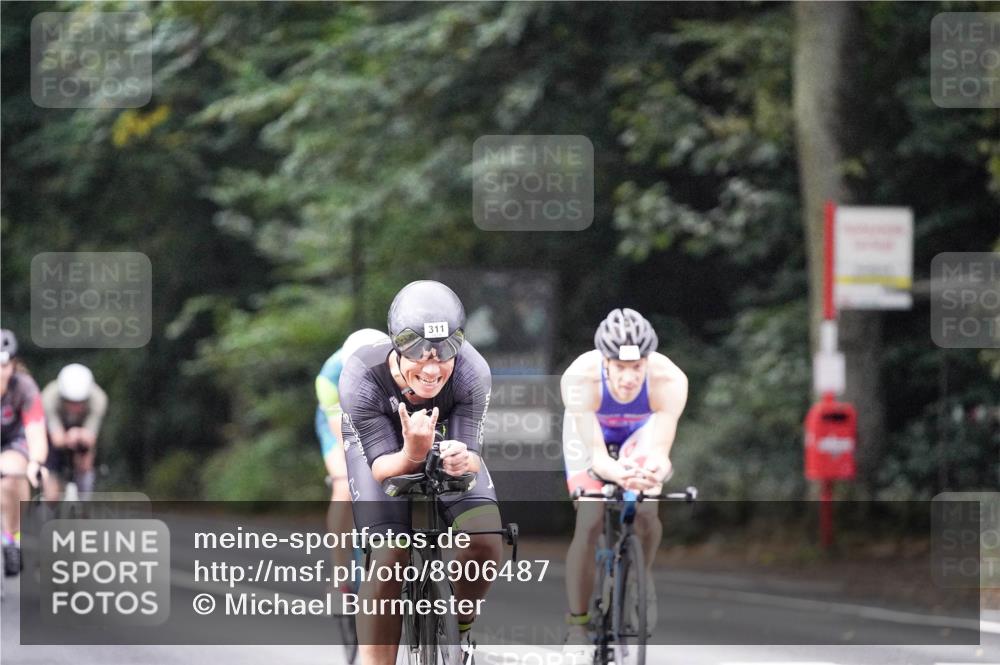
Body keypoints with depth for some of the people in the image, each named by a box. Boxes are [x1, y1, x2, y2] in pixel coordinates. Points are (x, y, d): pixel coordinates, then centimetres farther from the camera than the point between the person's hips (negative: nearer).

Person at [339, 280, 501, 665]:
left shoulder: (472, 373, -35)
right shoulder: (361, 379, -37)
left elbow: (471, 455, -29)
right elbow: (382, 467, -33)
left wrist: (461, 460, -54)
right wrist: (412, 454, -56)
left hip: (446, 439, 1)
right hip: (381, 445, -1)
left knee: (484, 542, -22)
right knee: (387, 564, -18)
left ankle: (458, 628, 7)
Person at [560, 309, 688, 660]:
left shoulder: (669, 381, -39)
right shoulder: (579, 380, -40)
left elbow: (660, 450, -40)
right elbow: (595, 454, -41)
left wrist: (655, 470, -64)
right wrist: (616, 473, -63)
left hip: (642, 430, 1)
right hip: (591, 431, -1)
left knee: (647, 513, -20)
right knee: (589, 523, -16)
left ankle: (642, 579, 12)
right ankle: (577, 625, -1)